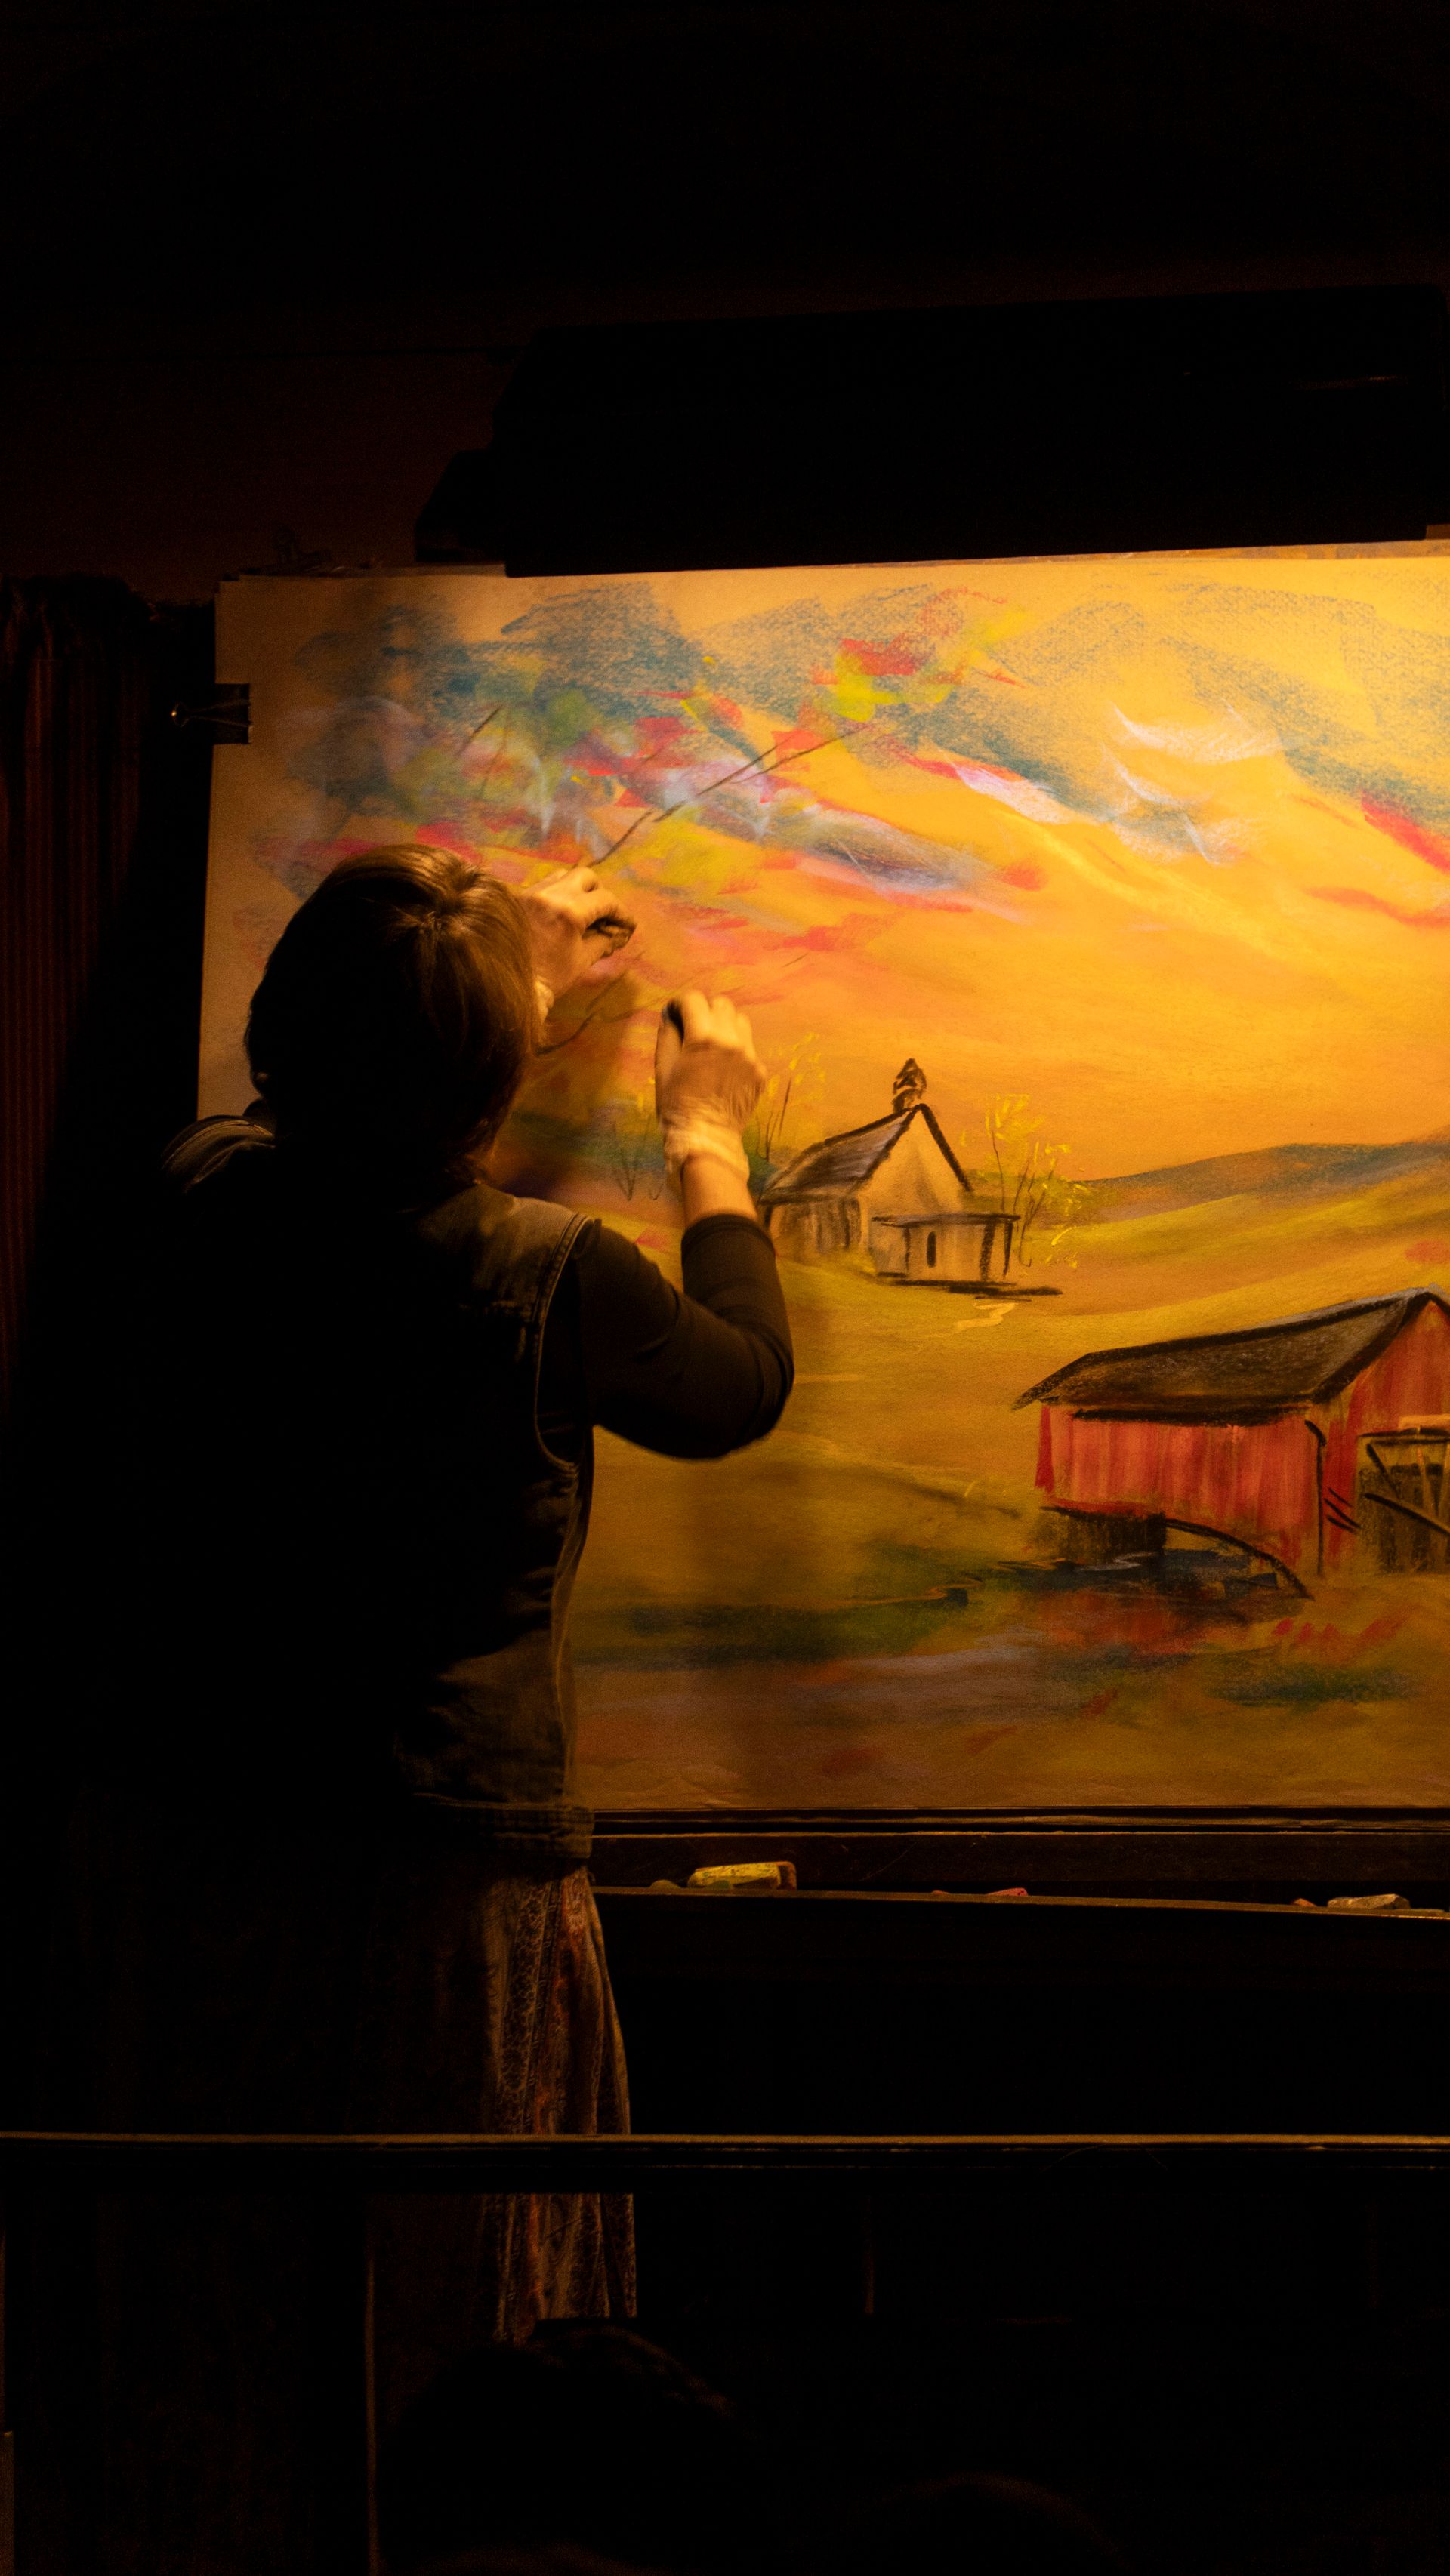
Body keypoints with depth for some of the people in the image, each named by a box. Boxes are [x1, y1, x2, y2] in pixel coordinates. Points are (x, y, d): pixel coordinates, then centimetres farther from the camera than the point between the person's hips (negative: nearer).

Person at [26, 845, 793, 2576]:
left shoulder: (200, 1204, -1)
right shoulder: (544, 1278, -13)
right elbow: (742, 1386, 8)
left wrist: (517, 969, 37)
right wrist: (707, 1141, 23)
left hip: (164, 1851, 4)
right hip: (433, 1871, -4)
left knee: (190, 2337, 14)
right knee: (433, 2387, 6)